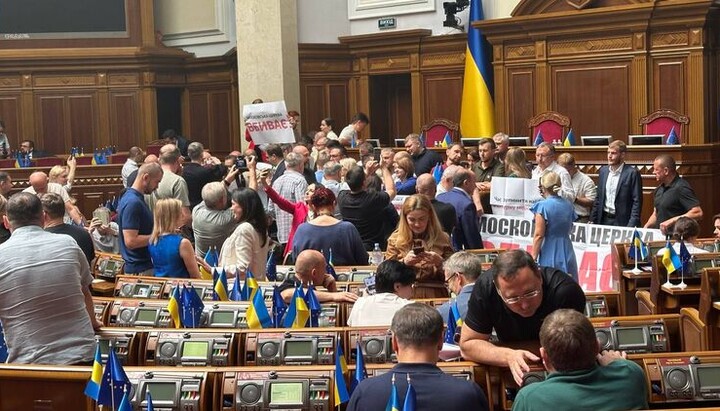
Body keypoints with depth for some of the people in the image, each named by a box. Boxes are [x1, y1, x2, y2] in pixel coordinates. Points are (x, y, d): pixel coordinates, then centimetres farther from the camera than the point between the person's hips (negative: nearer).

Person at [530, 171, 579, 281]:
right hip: (567, 254, 6)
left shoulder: (543, 206, -12)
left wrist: (533, 258, -9)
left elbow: (539, 235, -13)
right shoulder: (568, 205, 7)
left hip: (549, 255, -6)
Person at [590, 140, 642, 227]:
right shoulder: (603, 170, 9)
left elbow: (637, 201, -10)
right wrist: (592, 220, 9)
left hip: (622, 222, -5)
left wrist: (632, 225, -17)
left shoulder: (632, 173, -8)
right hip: (604, 220, 5)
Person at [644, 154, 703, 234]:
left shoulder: (681, 188, -10)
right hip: (660, 235, 7)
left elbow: (698, 213, -19)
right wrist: (645, 227, 8)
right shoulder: (659, 189, 17)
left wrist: (672, 221, -22)